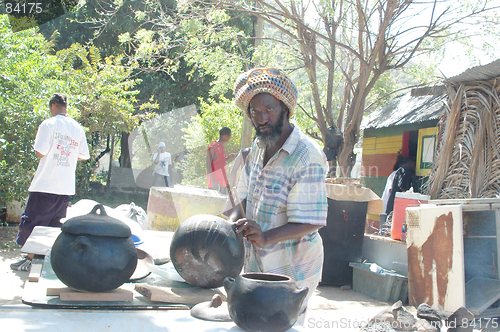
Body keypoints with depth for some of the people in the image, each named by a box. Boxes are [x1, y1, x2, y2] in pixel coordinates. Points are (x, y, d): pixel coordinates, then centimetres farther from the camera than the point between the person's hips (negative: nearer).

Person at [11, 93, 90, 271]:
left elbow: (40, 152, -14)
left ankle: (30, 259, 8)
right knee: (56, 225, 14)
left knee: (33, 220, 5)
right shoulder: (78, 128, 8)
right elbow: (84, 156, 12)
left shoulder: (49, 124, -9)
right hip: (66, 187, 5)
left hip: (45, 184, -5)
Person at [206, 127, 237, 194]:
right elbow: (208, 164, -16)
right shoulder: (212, 147, -11)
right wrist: (213, 181, -22)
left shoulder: (221, 147, 16)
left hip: (222, 182, 9)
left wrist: (228, 158, 9)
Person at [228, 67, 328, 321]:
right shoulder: (258, 147, 5)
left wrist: (266, 237, -34)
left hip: (290, 268, -7)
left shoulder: (306, 156, -21)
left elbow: (310, 222, -23)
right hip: (257, 263, 7)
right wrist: (233, 222, -7)